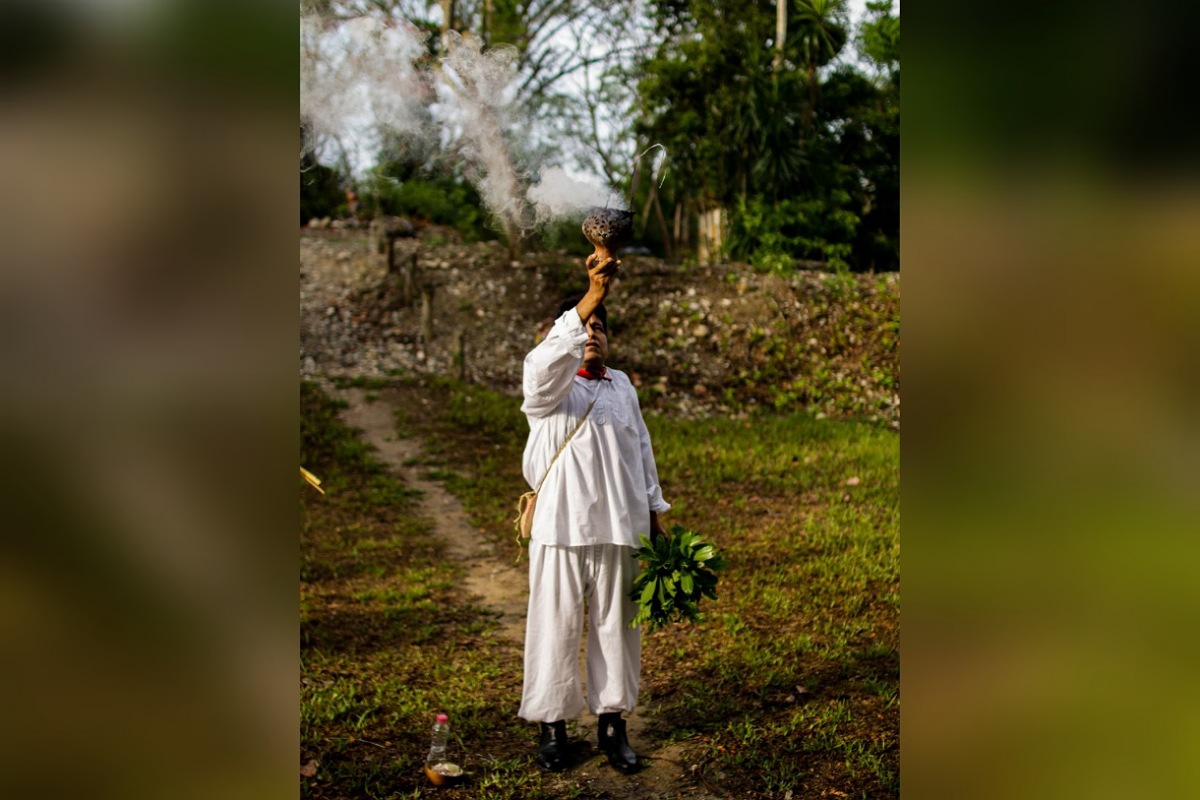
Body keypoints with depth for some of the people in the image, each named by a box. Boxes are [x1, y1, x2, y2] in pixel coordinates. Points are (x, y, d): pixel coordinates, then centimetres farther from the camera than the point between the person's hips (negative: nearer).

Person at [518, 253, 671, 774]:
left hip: (619, 527, 4)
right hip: (560, 526, -4)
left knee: (615, 623, 10)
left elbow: (641, 451, 20)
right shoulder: (549, 385, -2)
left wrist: (654, 513, 17)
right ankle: (552, 724, 17)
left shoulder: (622, 386, 15)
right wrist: (591, 297, -36)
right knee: (556, 625, 2)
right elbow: (547, 361, -27)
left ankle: (612, 722, 22)